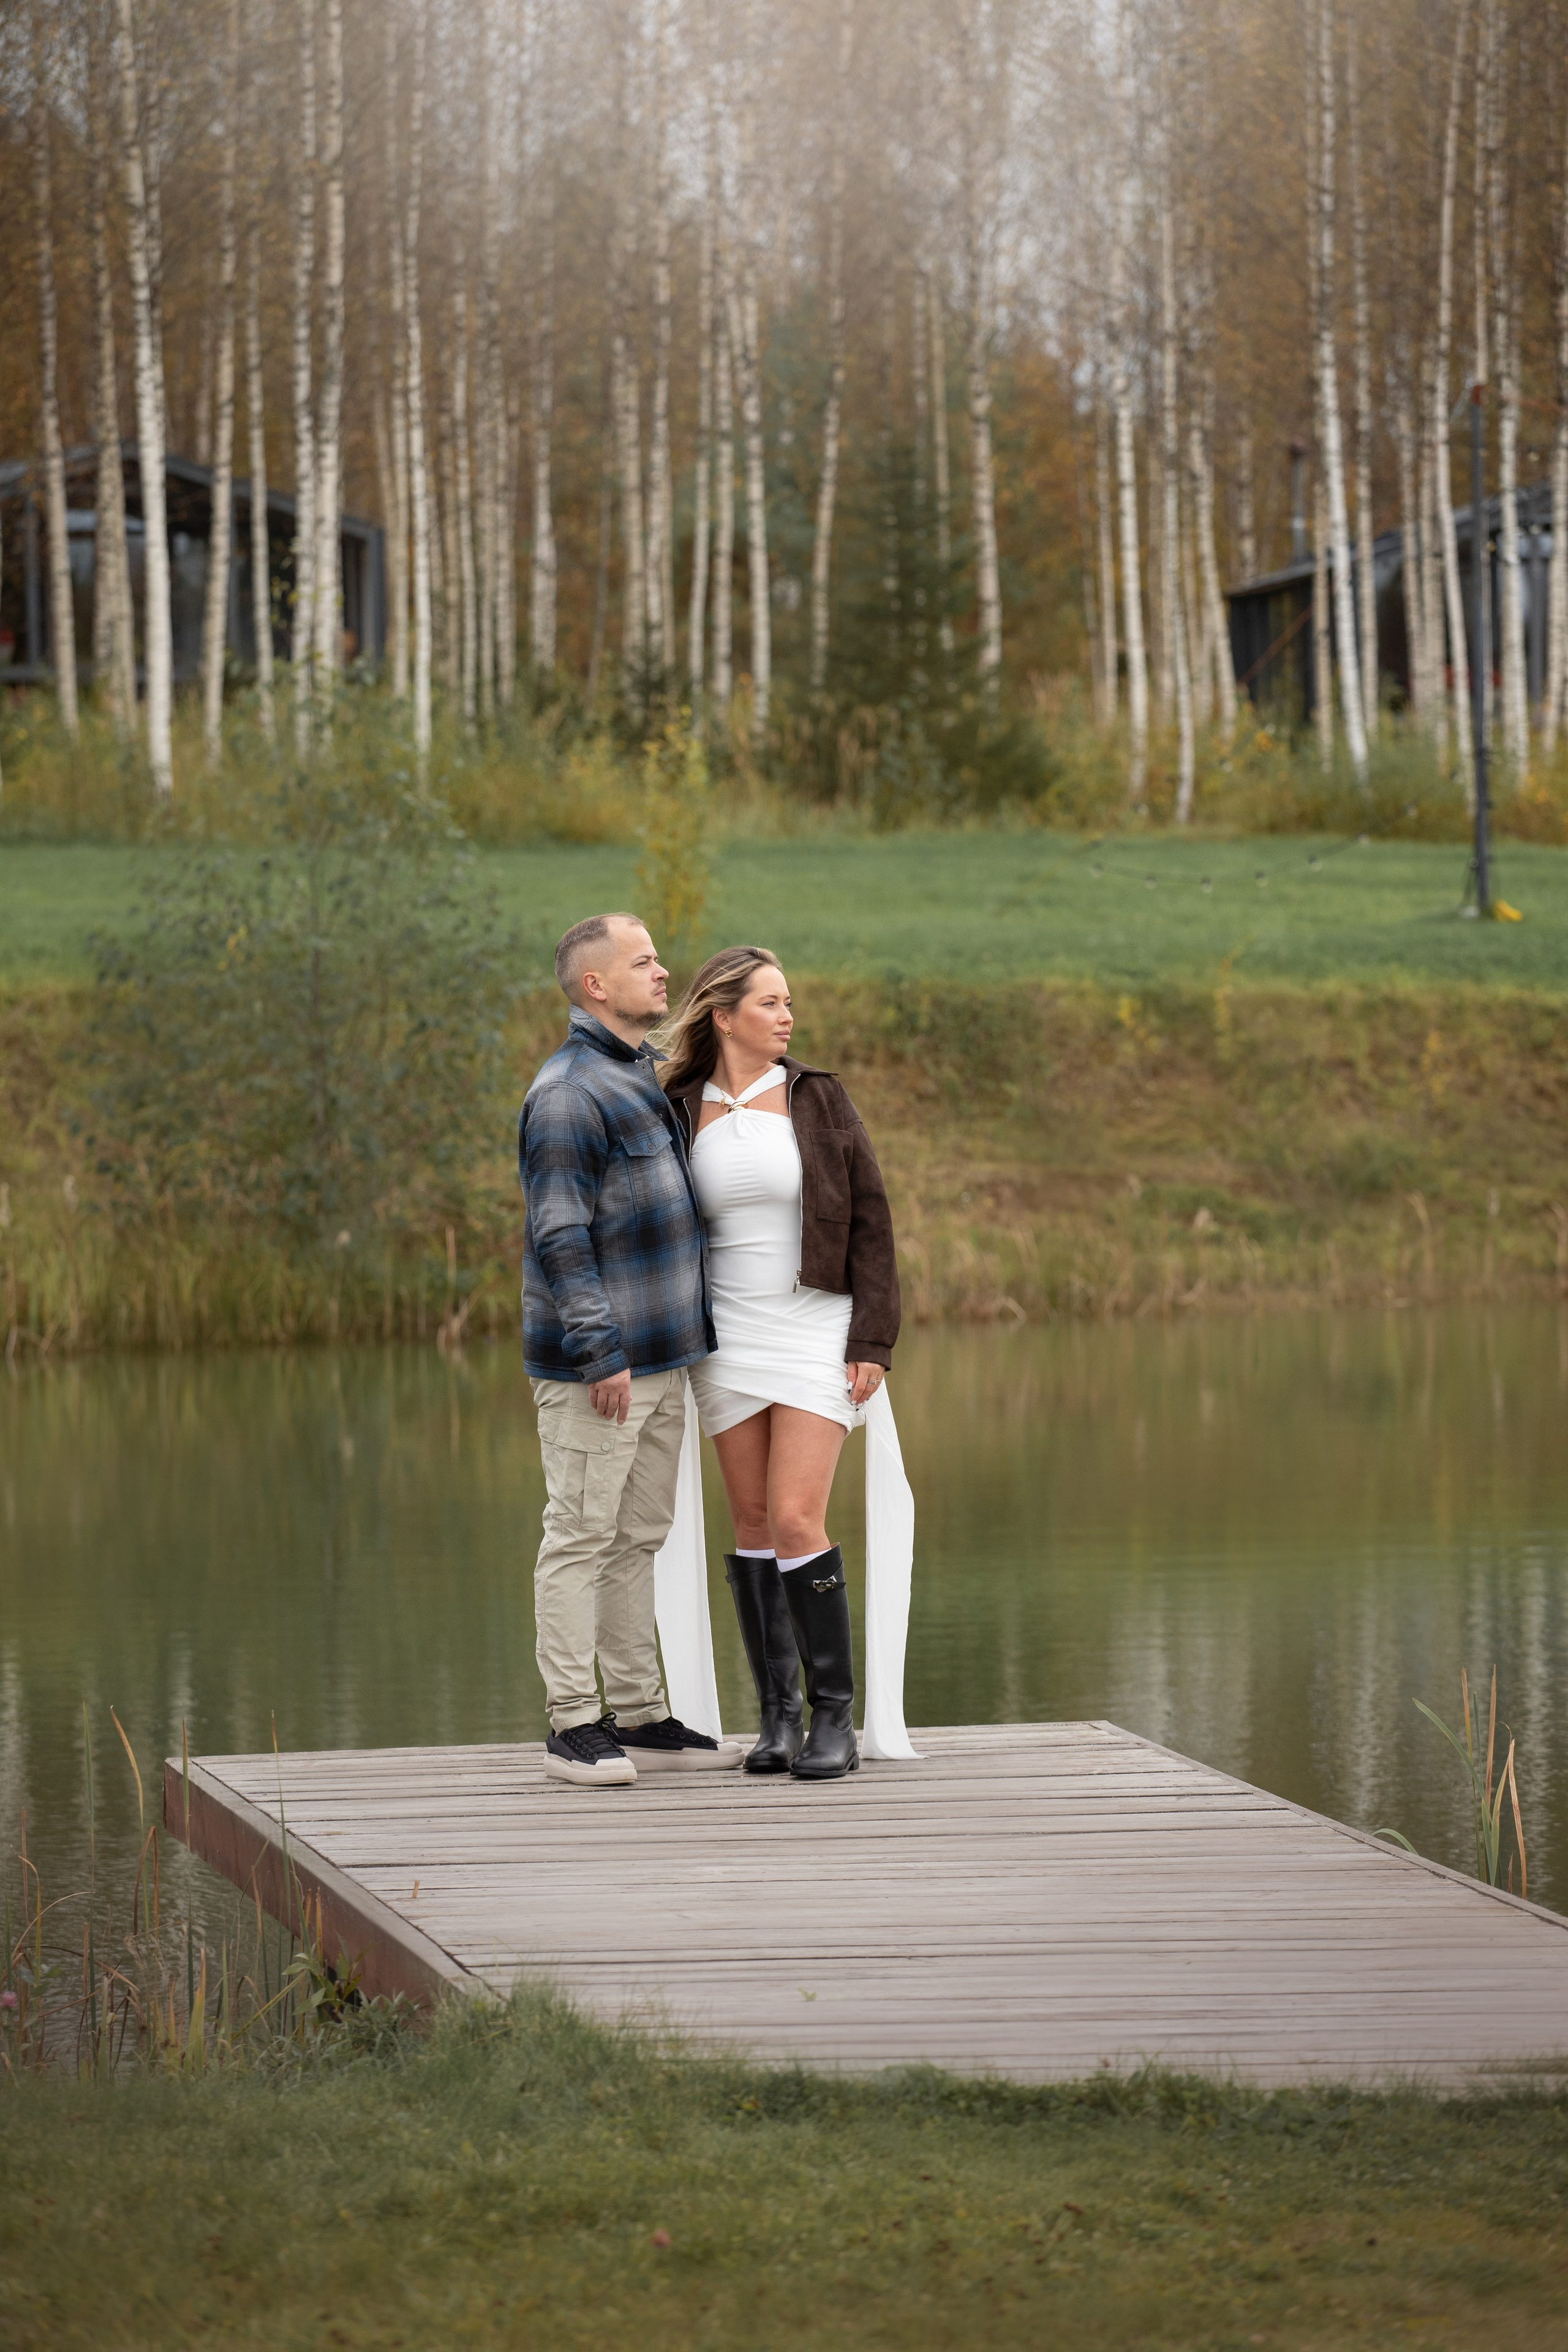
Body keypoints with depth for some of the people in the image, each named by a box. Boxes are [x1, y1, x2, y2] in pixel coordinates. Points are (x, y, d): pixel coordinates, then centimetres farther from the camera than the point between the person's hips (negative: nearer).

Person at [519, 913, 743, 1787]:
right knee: (582, 1537, -4)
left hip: (661, 1356, 9)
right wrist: (600, 1353, -22)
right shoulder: (569, 1092, -14)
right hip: (594, 1363, -9)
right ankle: (574, 1723, -1)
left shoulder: (649, 1077, 16)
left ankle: (640, 1715, 17)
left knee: (637, 1539, 12)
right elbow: (561, 1236, -19)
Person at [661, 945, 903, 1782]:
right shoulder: (679, 1113, 3)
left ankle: (835, 1720, -6)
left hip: (817, 1335, -3)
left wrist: (872, 1343, -10)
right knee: (753, 1524, 4)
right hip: (728, 1338, 3)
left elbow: (870, 1222, -3)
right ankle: (778, 1717, 11)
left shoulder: (818, 1100, -3)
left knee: (798, 1523, -13)